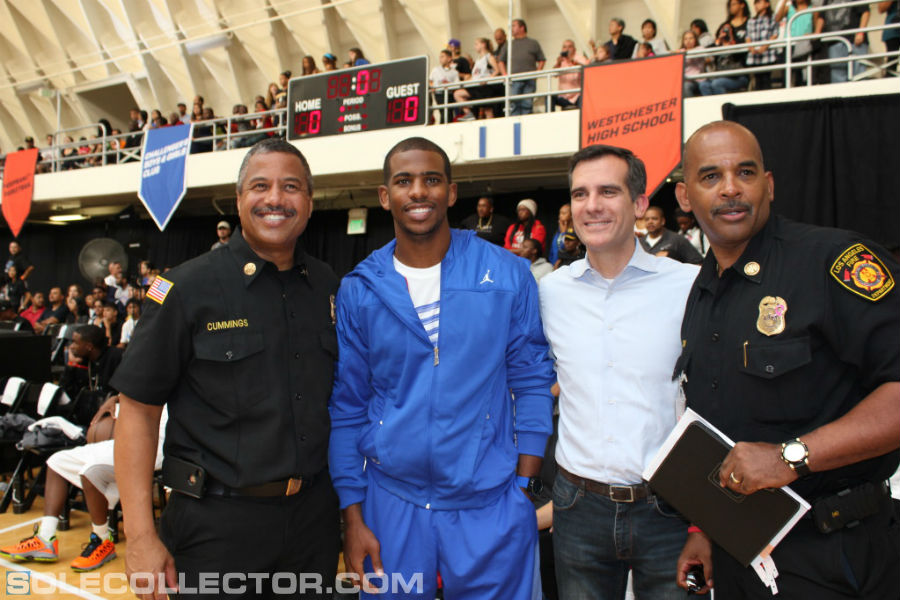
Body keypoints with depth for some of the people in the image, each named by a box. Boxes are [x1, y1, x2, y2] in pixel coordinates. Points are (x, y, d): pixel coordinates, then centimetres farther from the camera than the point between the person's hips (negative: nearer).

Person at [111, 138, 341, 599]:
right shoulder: (188, 288, -9)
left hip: (315, 514, 4)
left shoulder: (330, 288, 3)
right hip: (218, 521, -4)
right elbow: (138, 409, -8)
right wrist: (140, 535, -12)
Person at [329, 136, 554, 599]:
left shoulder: (508, 275, -5)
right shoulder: (358, 291, -2)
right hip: (391, 505, 1)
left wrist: (527, 490, -4)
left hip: (490, 507, -1)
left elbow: (532, 382, 0)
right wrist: (353, 516, 0)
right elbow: (347, 410, 2)